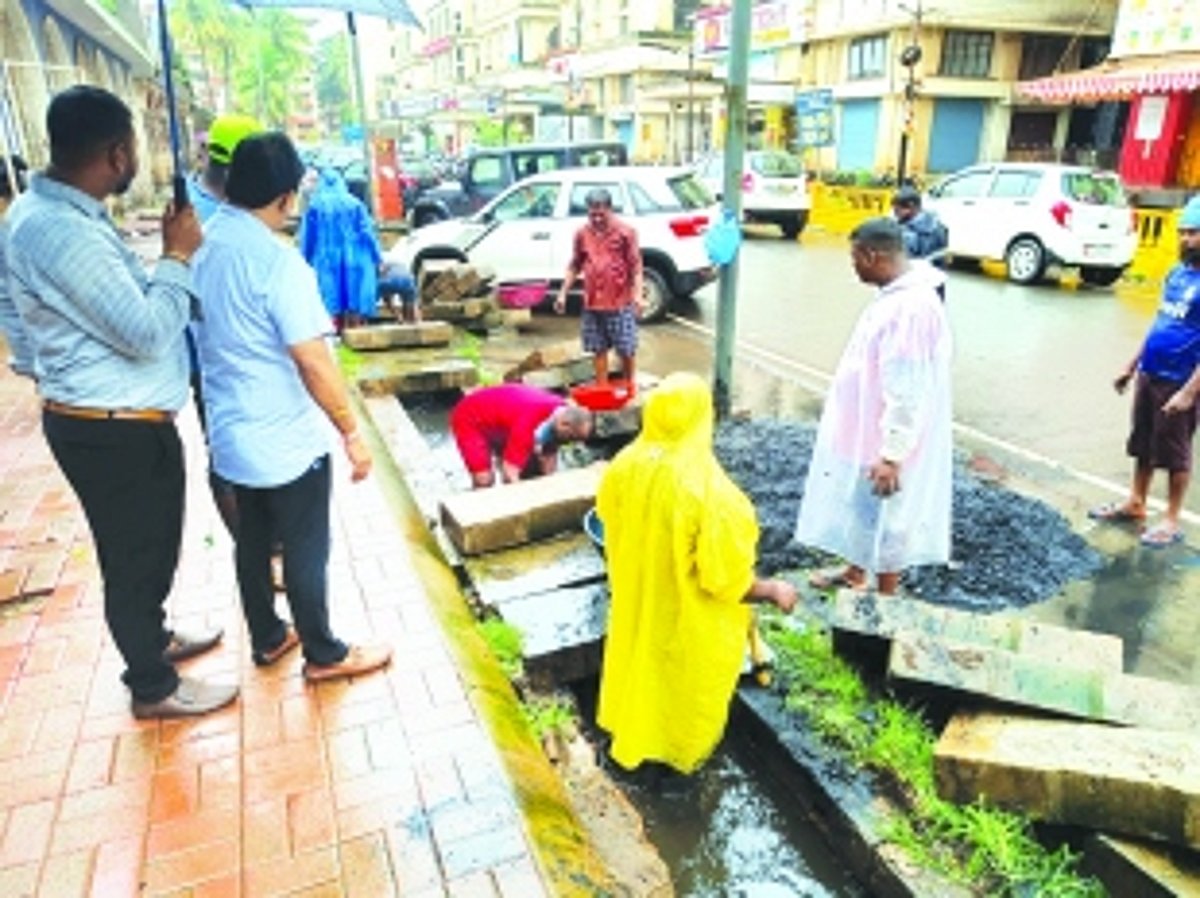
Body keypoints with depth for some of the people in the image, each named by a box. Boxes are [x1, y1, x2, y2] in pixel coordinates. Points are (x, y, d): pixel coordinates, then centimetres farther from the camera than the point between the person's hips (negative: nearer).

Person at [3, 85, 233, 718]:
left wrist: (169, 254, 7)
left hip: (116, 420, 10)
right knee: (135, 554, 7)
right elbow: (148, 333, -24)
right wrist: (177, 256, -14)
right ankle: (154, 687, 26)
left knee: (148, 546, 26)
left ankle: (154, 638, 47)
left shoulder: (57, 212, 7)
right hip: (112, 430, -10)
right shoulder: (59, 231, -26)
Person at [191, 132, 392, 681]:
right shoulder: (276, 260, -23)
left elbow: (208, 337, 12)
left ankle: (267, 638, 37)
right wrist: (351, 433, -17)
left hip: (231, 432, 8)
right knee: (305, 551, 8)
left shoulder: (200, 245, 1)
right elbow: (312, 359, -24)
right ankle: (324, 654, 24)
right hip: (286, 439, -8)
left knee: (252, 542, 20)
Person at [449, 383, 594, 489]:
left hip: (499, 419, 8)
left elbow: (550, 454, -5)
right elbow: (510, 470, -38)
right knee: (485, 480, -21)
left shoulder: (562, 411, -17)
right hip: (470, 419, -8)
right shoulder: (529, 422, -41)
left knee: (532, 470, 3)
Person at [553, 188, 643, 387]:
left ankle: (628, 386, 23)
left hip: (620, 303, -3)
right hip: (592, 304, 3)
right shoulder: (582, 234, 5)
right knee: (599, 349, 10)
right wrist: (563, 293, 9)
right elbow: (575, 266, 13)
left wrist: (637, 294, -18)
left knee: (626, 349, 5)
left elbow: (636, 266, -7)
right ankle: (602, 388, 21)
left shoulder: (626, 232, -6)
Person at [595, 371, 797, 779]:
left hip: (636, 604, 6)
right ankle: (681, 749, 46)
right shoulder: (710, 491, -34)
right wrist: (774, 591, -8)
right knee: (687, 690, 22)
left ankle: (633, 735, 53)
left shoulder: (623, 467, -15)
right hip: (690, 625, -5)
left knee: (639, 665, 30)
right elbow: (728, 582, -26)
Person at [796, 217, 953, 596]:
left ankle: (885, 598, 26)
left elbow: (909, 392, -28)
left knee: (885, 520, 7)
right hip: (864, 432, 10)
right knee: (859, 508, 24)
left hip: (885, 444, -10)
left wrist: (892, 455, -25)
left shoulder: (912, 308, -27)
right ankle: (854, 571, 44)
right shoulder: (894, 296, 5)